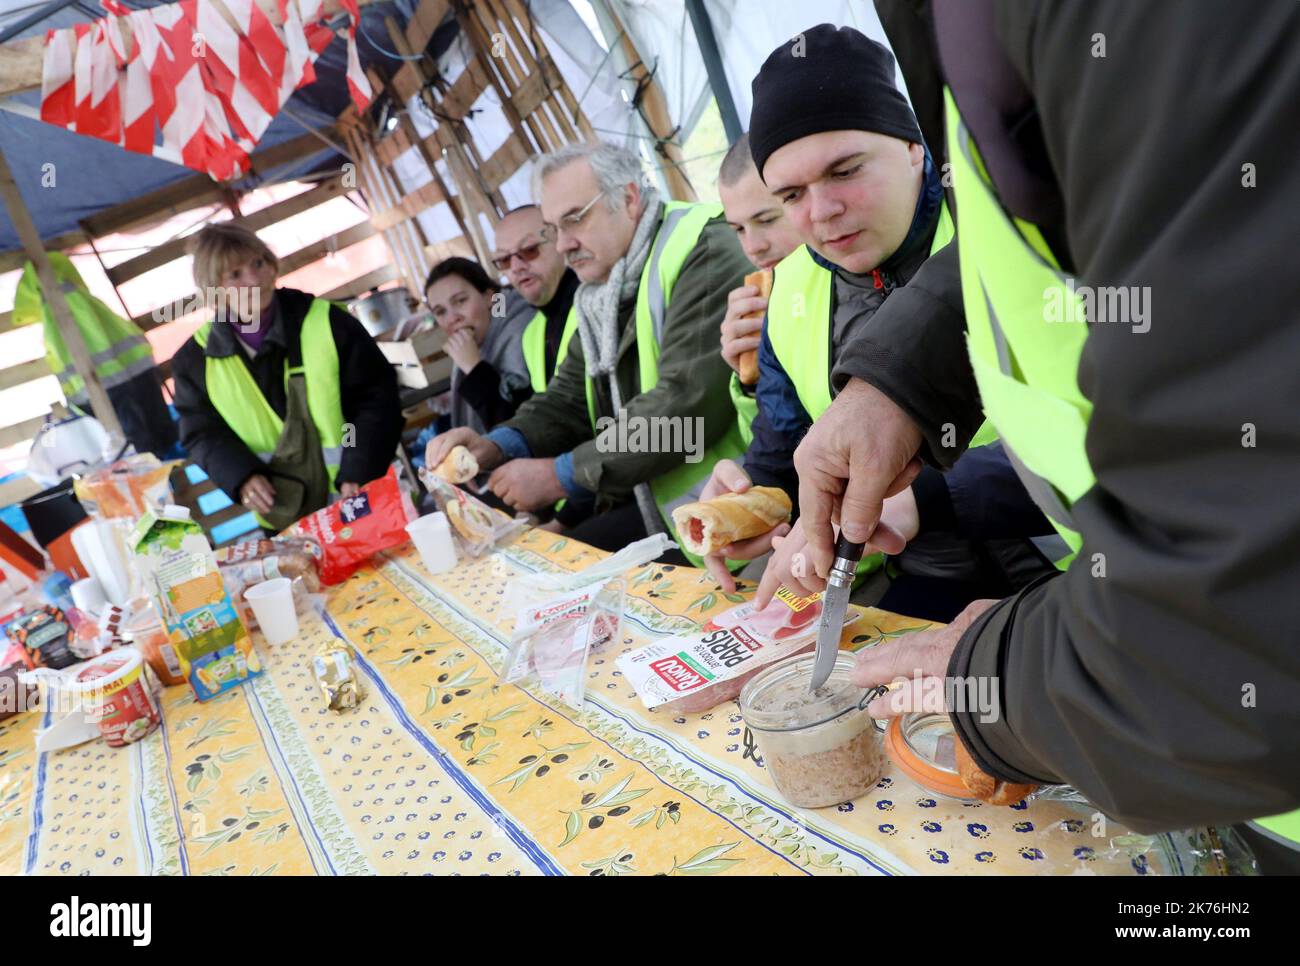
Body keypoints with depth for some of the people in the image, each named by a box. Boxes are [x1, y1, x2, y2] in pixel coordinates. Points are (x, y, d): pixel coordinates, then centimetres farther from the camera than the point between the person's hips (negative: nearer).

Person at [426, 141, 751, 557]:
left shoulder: (704, 250, -13)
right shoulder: (602, 292, 13)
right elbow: (570, 399, 15)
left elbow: (690, 403, -23)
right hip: (645, 496, 7)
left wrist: (562, 474, -16)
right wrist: (497, 445, -5)